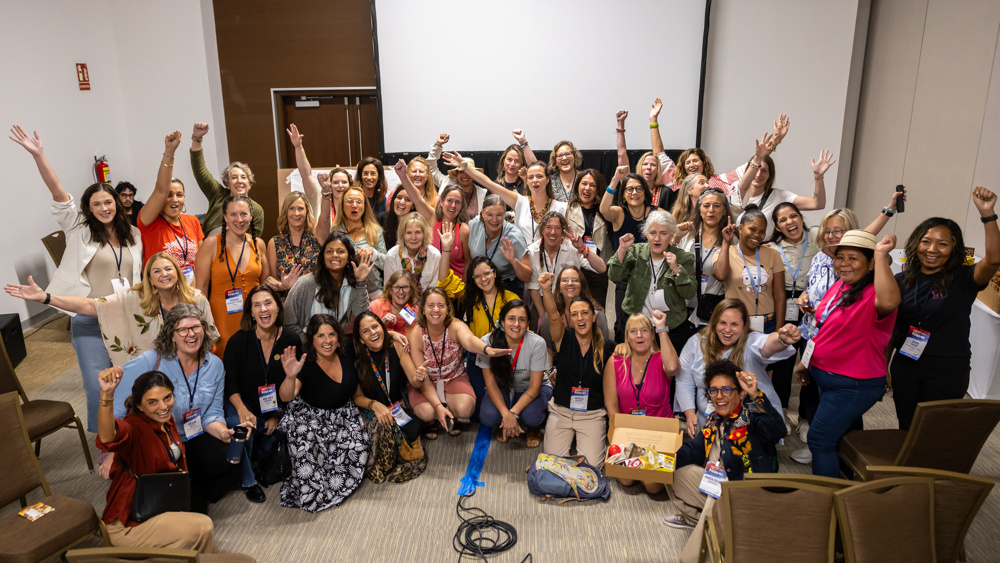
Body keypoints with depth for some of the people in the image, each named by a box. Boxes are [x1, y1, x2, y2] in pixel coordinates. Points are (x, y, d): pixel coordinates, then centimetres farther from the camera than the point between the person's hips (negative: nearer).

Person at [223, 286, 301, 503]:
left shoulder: (292, 342, -5)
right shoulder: (238, 341, -10)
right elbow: (230, 383, -9)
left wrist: (277, 414, -11)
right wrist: (242, 410, -27)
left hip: (277, 410, 3)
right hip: (243, 405, -3)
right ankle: (248, 482, -7)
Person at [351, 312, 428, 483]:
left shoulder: (396, 348, -5)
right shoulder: (356, 358, -11)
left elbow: (414, 382, -4)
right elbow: (357, 396, -4)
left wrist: (419, 378, -28)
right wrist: (374, 405, -25)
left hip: (399, 408, 2)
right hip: (371, 411, -1)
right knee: (383, 424, -35)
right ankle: (378, 470, -8)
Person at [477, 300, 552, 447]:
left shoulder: (537, 343, -24)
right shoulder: (487, 342, -21)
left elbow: (534, 387, -20)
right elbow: (490, 383, -16)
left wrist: (513, 413, -32)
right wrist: (506, 415, -30)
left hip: (531, 390, -1)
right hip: (502, 389, 1)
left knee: (530, 416, -32)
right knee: (488, 417, -28)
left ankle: (534, 428, 7)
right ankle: (502, 425, 10)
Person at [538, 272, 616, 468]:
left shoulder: (606, 348, -3)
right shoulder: (564, 339, -5)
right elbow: (554, 317, -26)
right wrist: (546, 290, -41)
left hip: (593, 414, 0)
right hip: (561, 411, 0)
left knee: (592, 465, -12)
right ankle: (570, 436, 21)